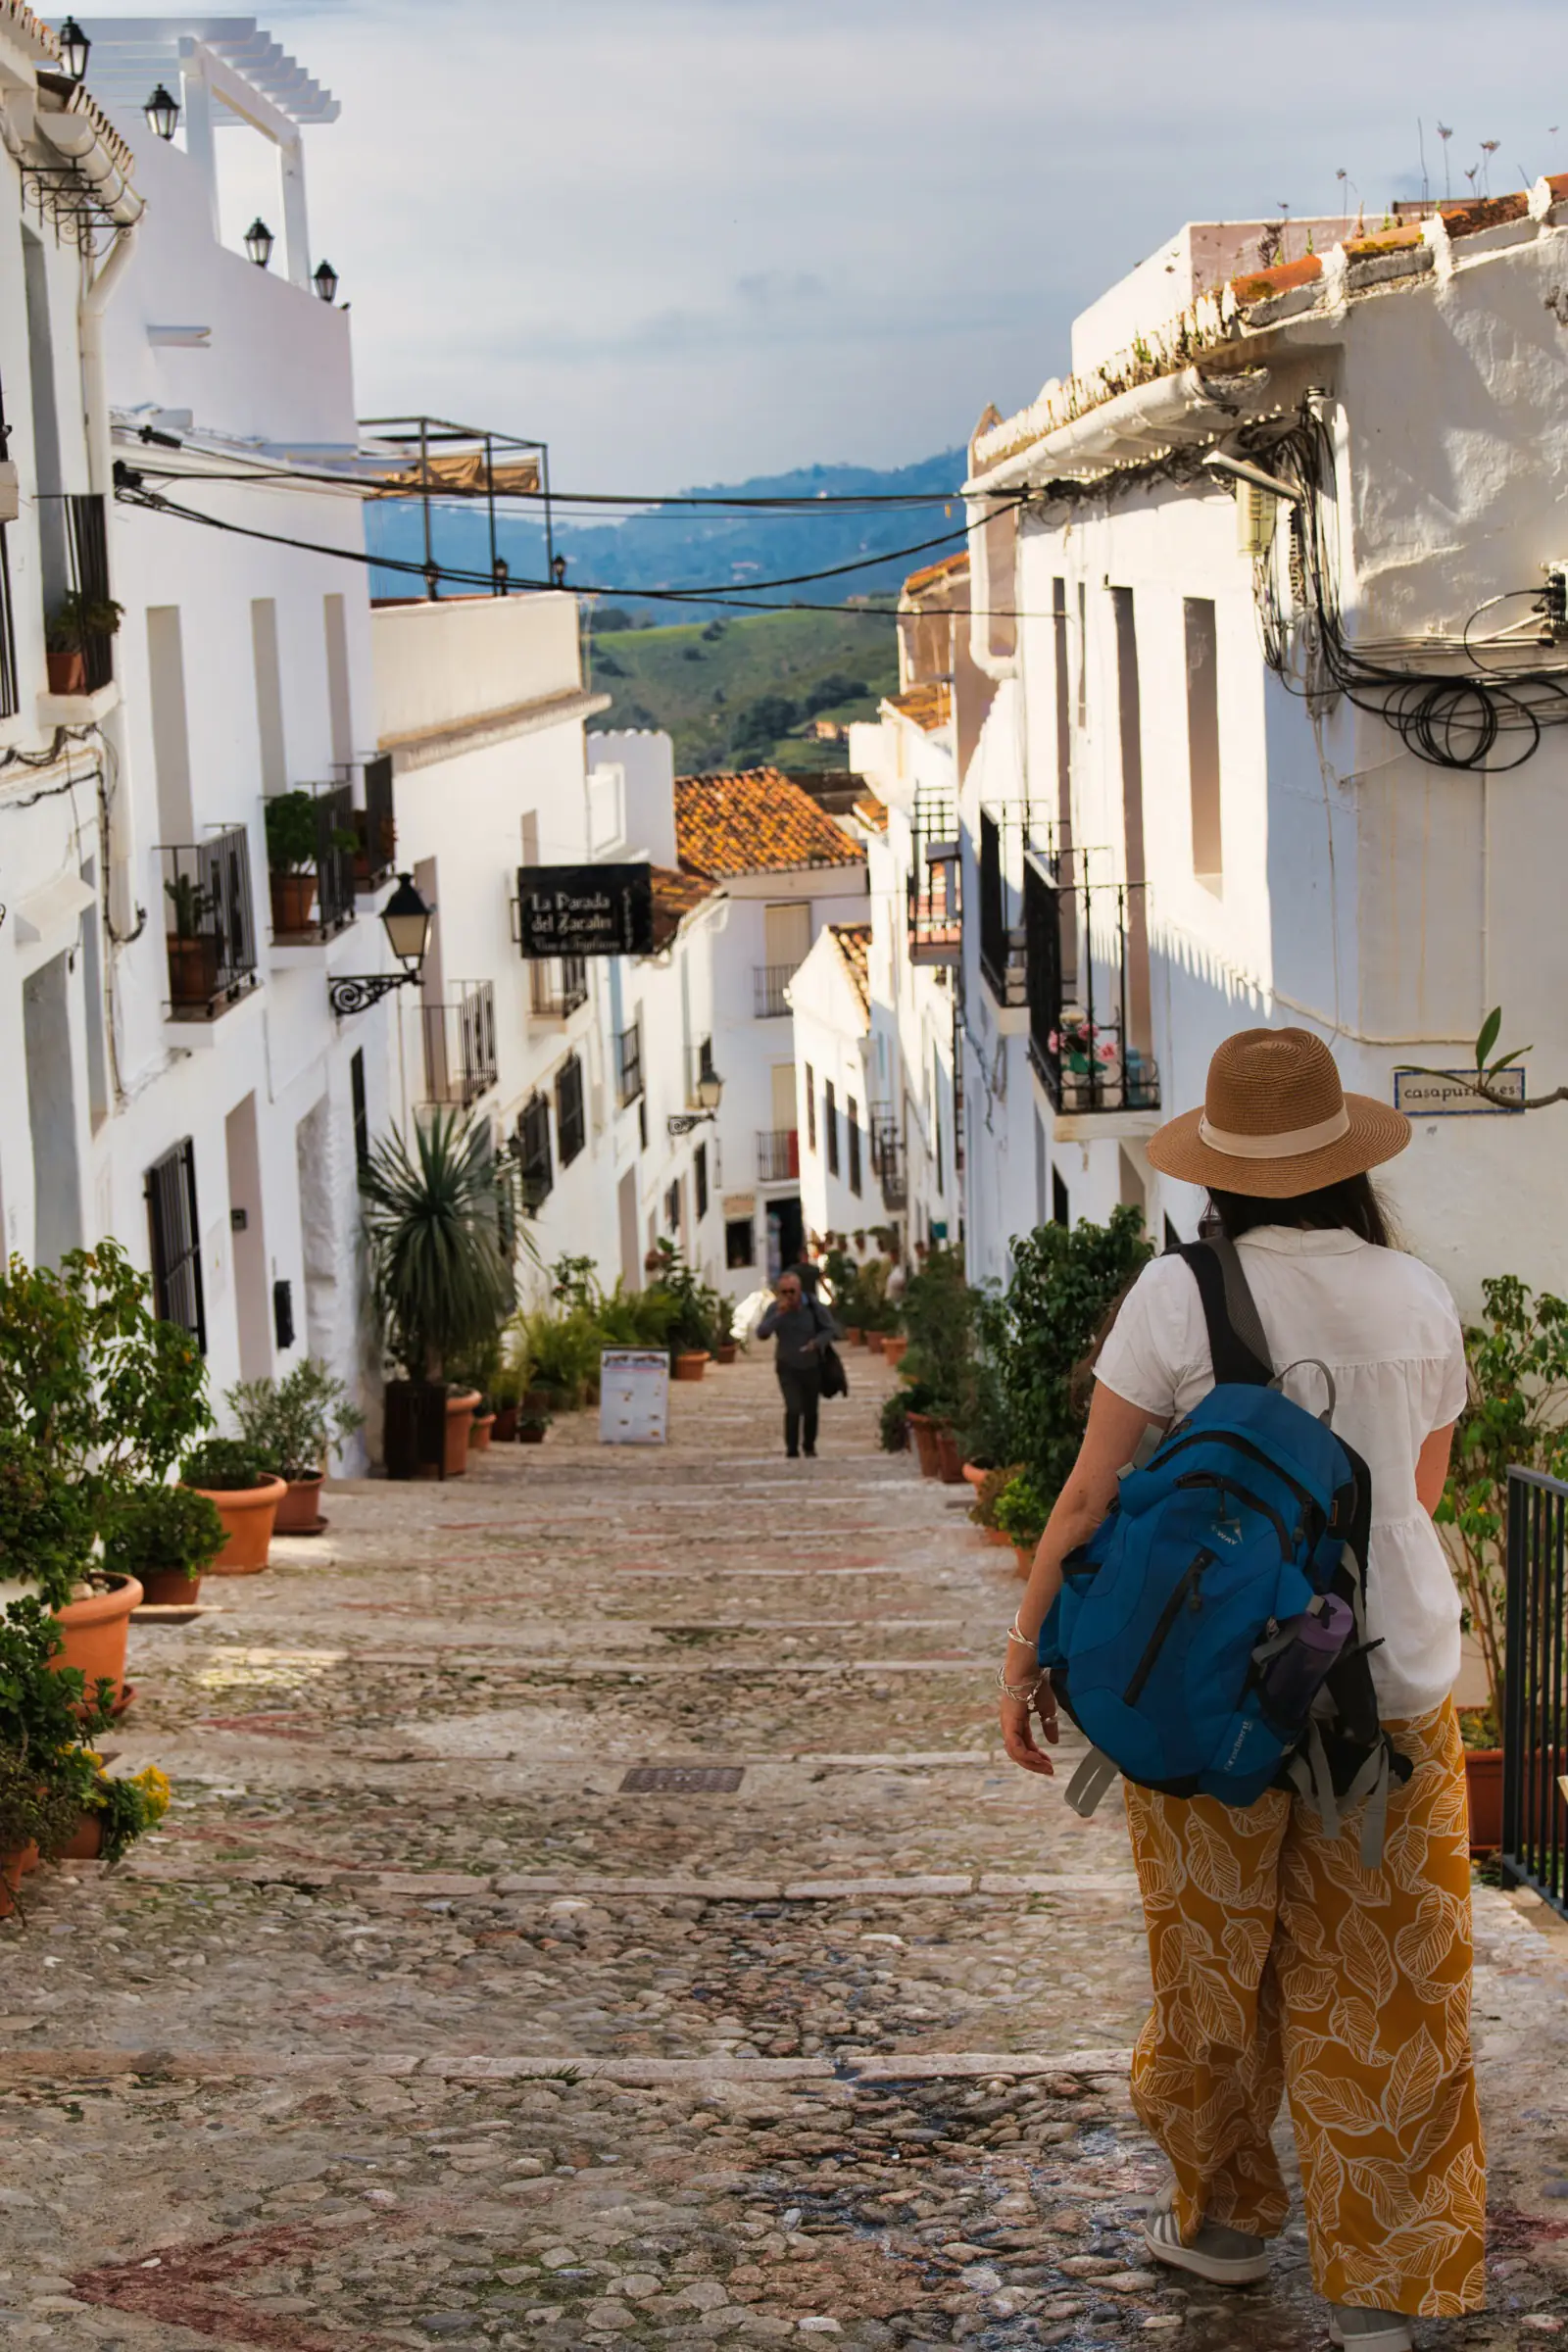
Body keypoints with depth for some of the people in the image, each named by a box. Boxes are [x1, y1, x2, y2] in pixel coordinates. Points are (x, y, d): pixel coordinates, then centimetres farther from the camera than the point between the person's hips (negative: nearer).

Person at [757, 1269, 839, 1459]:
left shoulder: (814, 1306, -14)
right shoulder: (775, 1308, -14)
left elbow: (830, 1329, -6)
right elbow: (761, 1334, -23)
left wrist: (816, 1342, -24)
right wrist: (779, 1314, -34)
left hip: (812, 1366, 1)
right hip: (788, 1367, -1)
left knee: (811, 1411, 12)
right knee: (793, 1409, -16)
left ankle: (809, 1447, 33)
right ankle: (792, 1452, -7)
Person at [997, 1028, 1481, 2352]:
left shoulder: (1181, 1296, -11)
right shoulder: (1418, 1298, -1)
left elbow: (1089, 1497, -9)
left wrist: (1028, 1653, -1)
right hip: (1395, 1676, 2)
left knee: (1218, 1956, 16)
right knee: (1379, 1979, 8)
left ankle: (1224, 2218, 33)